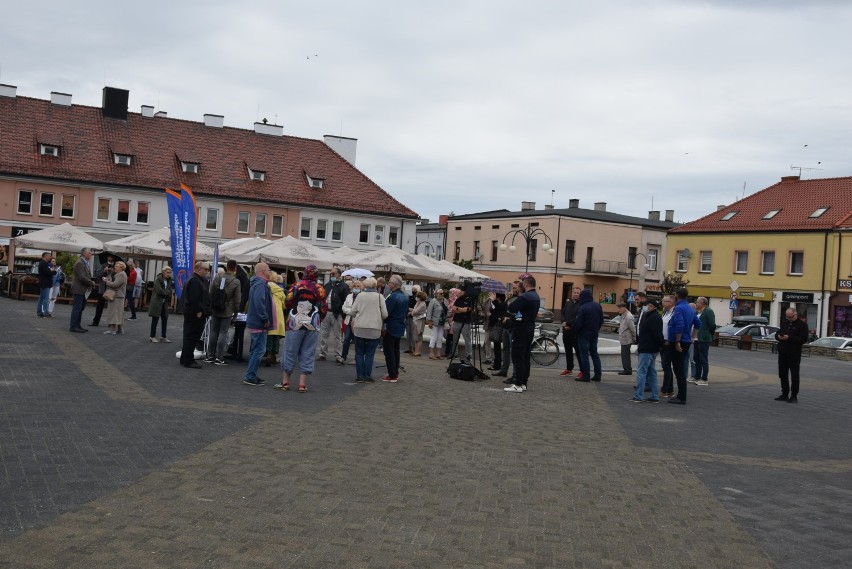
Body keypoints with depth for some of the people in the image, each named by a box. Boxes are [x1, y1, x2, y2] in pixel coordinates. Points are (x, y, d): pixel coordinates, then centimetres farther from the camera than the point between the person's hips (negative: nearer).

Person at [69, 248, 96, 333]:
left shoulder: (86, 263, 15)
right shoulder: (79, 263, -16)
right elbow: (82, 277, -22)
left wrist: (91, 283, 0)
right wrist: (91, 283, -11)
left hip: (84, 290, 10)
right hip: (79, 290, -10)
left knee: (80, 309, 13)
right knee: (77, 308, -6)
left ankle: (78, 325, 20)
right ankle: (73, 326, -2)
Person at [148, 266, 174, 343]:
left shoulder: (170, 280, 7)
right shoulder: (158, 280, -9)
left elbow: (172, 290, 8)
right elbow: (159, 291, -18)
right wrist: (169, 293, -12)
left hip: (165, 303, 5)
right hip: (157, 303, -5)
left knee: (165, 320, 6)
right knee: (155, 320, 2)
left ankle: (163, 336, 14)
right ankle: (152, 336, 10)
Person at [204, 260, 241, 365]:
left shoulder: (217, 276, -4)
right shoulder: (236, 282, -13)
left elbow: (210, 292, 2)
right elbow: (237, 300, -8)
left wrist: (211, 306, 13)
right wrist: (235, 312, 5)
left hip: (215, 310, 3)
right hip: (227, 312, -3)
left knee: (213, 332, 12)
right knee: (223, 333, 2)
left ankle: (210, 356, 17)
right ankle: (219, 358, 2)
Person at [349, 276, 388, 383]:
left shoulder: (360, 295, -2)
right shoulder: (379, 296, -3)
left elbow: (352, 312, -1)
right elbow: (385, 314, -5)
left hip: (359, 329, 0)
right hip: (374, 329, 0)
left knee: (359, 353, 10)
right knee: (370, 354, 7)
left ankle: (360, 376, 9)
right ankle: (367, 376, 6)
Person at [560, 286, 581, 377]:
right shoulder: (567, 303, 13)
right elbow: (563, 314, 12)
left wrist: (567, 323, -15)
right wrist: (565, 325, -4)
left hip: (576, 332, -7)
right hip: (566, 331, 7)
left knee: (579, 352, -5)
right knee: (568, 351, 14)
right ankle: (569, 369, 24)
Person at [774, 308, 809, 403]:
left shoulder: (802, 324, -5)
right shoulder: (784, 322, 14)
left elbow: (803, 339, -13)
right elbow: (777, 333, 20)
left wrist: (789, 338, -20)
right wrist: (778, 336, -4)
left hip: (794, 354, -6)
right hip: (782, 352, 6)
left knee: (794, 376, -3)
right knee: (783, 374, 11)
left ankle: (794, 396, 2)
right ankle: (784, 394, 20)